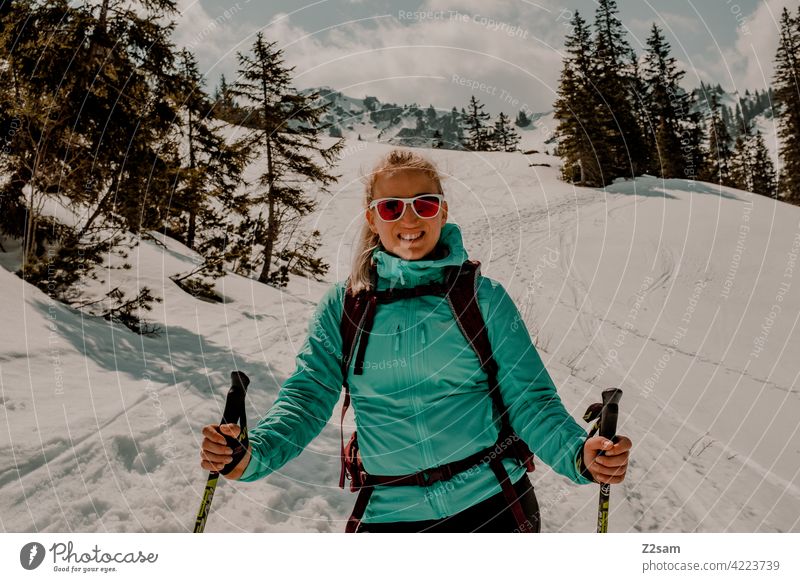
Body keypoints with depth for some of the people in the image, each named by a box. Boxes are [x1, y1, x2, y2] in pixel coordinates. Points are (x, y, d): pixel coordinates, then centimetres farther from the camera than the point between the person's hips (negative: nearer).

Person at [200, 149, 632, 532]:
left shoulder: (484, 298, -4)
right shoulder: (342, 307, -1)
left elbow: (528, 399, -5)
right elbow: (307, 398, -6)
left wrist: (579, 454, -24)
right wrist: (252, 454, -25)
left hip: (496, 504, 0)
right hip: (392, 516, 1)